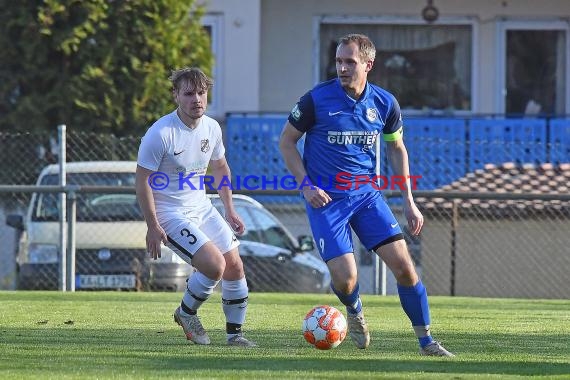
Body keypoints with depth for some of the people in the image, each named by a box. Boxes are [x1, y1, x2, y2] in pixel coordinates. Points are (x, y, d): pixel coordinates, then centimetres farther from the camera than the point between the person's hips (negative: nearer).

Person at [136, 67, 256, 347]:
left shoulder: (211, 128, 1)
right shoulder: (161, 134, -20)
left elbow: (219, 168, 19)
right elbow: (142, 180, -15)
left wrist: (229, 210, 16)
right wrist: (153, 227, -17)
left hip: (202, 208, 7)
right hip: (170, 213, -7)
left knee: (234, 266, 1)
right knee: (215, 264, -21)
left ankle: (235, 333, 16)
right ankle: (186, 313, 6)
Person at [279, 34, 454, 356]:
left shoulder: (384, 103, -2)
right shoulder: (316, 99, -11)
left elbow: (397, 149, 14)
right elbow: (287, 142, 1)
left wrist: (409, 202, 9)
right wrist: (306, 186, -10)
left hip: (367, 194, 3)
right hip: (326, 198, -3)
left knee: (404, 265, -8)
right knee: (345, 278, -13)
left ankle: (426, 341, 5)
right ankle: (355, 312, 24)